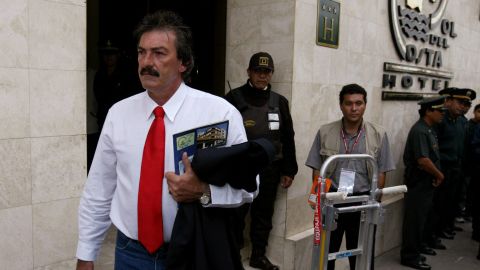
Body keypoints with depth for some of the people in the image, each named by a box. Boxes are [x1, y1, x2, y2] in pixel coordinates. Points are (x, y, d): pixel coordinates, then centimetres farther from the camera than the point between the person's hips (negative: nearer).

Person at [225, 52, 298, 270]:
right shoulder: (234, 98, -3)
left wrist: (289, 171, 7)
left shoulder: (279, 102, 9)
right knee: (237, 213, 4)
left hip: (269, 169, 4)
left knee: (264, 214, 13)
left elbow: (288, 139, 11)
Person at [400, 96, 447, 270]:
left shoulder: (429, 129, 11)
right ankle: (410, 256, 8)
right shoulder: (419, 131, -21)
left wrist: (436, 175, 4)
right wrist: (439, 175, -13)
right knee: (415, 219, -2)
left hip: (427, 183, 10)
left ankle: (421, 245, 39)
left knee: (426, 216, 22)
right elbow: (423, 160, -28)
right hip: (418, 184, -10)